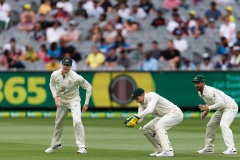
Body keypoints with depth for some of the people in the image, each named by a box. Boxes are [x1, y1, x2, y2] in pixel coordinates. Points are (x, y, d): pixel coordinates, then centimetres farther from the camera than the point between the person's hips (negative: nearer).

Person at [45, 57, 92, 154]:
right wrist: (55, 97, -5)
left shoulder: (76, 77, -25)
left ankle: (82, 147, -22)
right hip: (61, 101, 5)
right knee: (58, 123, 16)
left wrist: (86, 103, -14)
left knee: (77, 121, -25)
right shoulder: (55, 75, -13)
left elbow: (88, 87, -14)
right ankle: (55, 144, 38)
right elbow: (52, 84, 9)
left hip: (74, 100, -5)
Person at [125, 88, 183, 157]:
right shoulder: (141, 103, 2)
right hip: (164, 116, 10)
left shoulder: (152, 96, -25)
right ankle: (160, 150, 12)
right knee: (145, 129, 6)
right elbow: (140, 118, -1)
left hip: (176, 113, -10)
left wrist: (136, 116, -44)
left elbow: (149, 110, -41)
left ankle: (168, 151, -40)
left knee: (158, 125, -33)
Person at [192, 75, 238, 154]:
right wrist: (206, 111, 1)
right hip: (221, 109, 11)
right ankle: (209, 148, 26)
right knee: (210, 125, 14)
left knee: (223, 125, -28)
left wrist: (208, 108, -30)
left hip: (230, 107, -11)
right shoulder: (200, 92, 2)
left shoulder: (209, 91, -28)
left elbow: (221, 103, -34)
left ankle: (231, 149, -36)